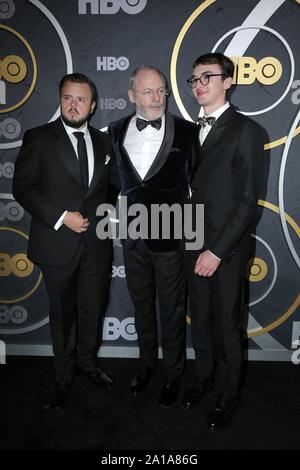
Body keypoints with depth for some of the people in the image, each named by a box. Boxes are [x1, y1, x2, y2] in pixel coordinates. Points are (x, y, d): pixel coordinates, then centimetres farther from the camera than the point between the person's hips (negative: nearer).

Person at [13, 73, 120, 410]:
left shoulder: (103, 141, 9)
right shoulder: (39, 138, -4)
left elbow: (113, 185, 19)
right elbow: (23, 187, -9)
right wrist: (61, 217, -16)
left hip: (96, 244, 4)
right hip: (57, 244, -3)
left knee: (93, 309, 15)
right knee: (63, 314, 11)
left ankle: (88, 363, 39)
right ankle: (64, 376, 31)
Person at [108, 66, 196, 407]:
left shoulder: (186, 131, -8)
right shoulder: (116, 131, 3)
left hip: (170, 236, -3)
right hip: (132, 237, 3)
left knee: (171, 311, 11)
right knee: (141, 306, 19)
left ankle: (173, 373, 32)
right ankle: (147, 363, 41)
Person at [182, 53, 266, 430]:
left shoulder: (246, 131, -10)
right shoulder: (193, 131, 10)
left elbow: (247, 200, -14)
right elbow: (191, 187, 10)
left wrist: (217, 250, -17)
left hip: (226, 247, -5)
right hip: (194, 244, 5)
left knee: (227, 322, 8)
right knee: (199, 317, 17)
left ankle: (229, 394, 29)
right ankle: (203, 376, 39)